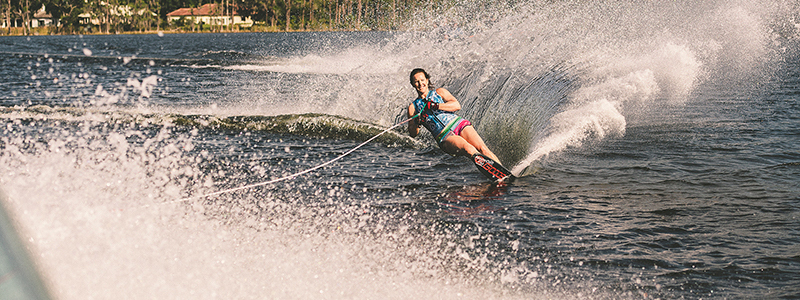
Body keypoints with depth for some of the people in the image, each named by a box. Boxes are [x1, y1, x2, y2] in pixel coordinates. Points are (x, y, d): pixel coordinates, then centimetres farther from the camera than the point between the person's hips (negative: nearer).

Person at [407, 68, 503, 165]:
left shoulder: (439, 92, 17)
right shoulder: (413, 107, 16)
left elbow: (457, 105, 1)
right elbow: (412, 134, 12)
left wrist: (436, 106, -12)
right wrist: (417, 123, -10)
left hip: (459, 124, 1)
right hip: (444, 136, -1)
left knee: (481, 148, -22)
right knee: (469, 150, -30)